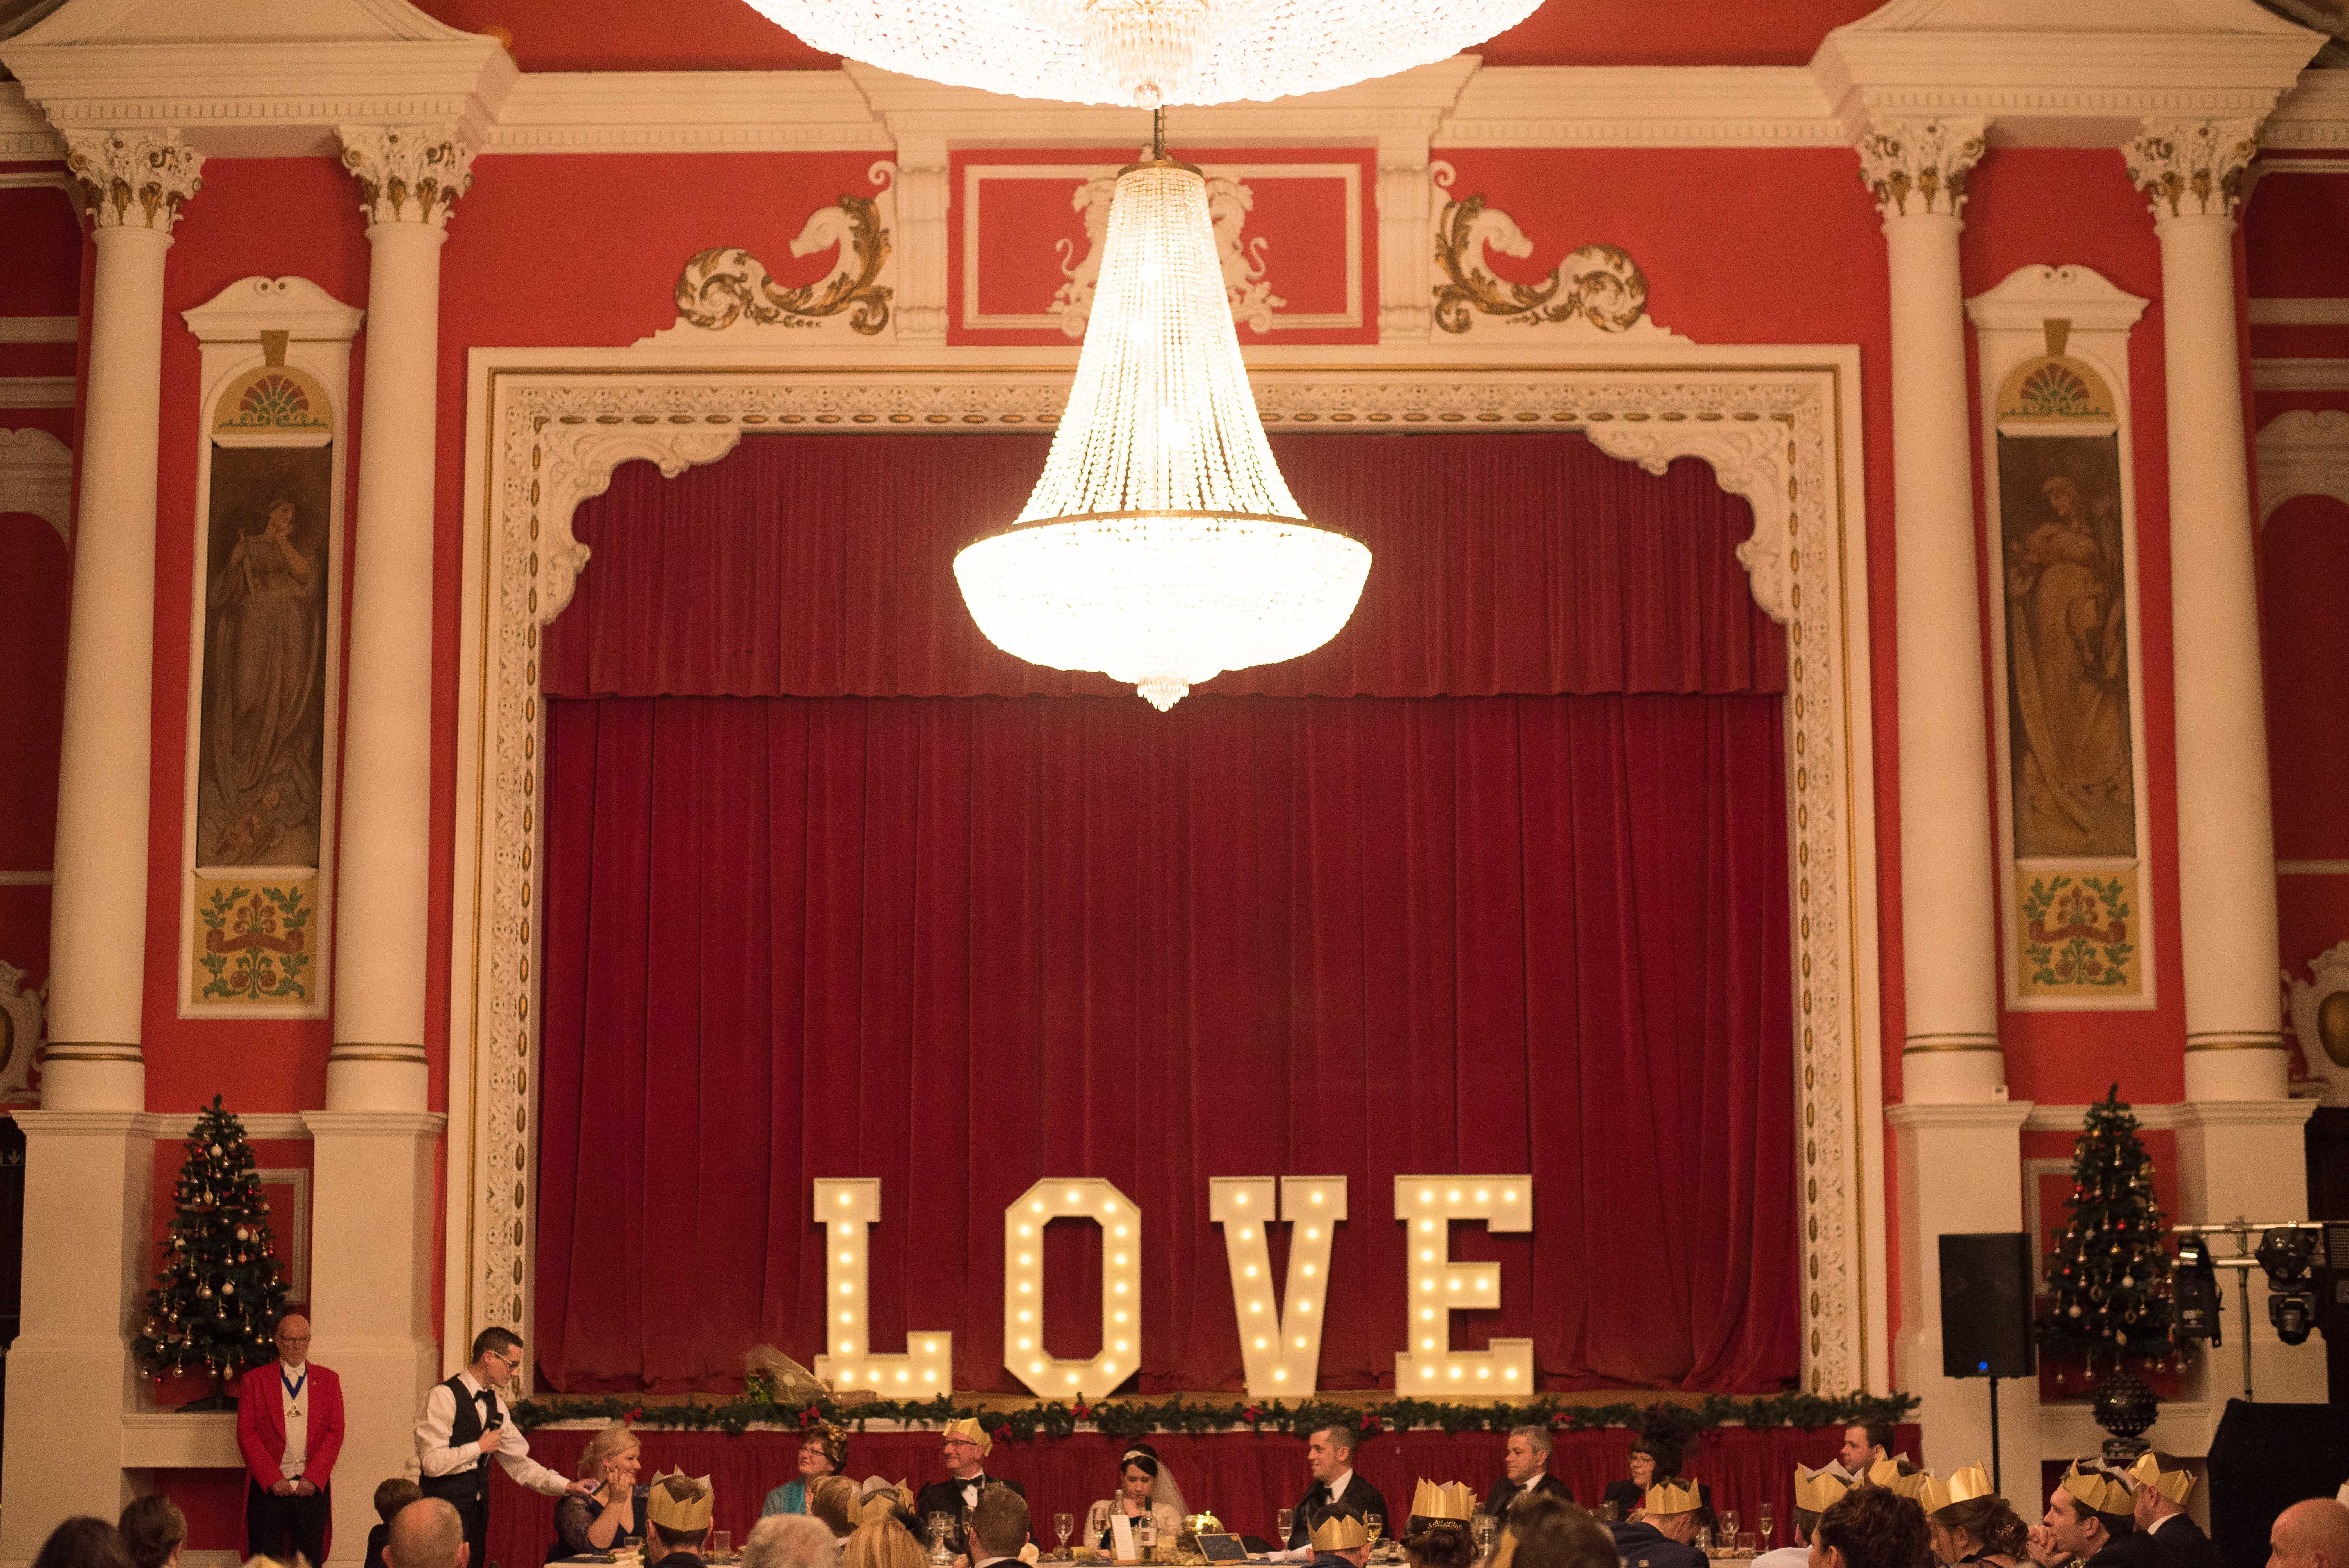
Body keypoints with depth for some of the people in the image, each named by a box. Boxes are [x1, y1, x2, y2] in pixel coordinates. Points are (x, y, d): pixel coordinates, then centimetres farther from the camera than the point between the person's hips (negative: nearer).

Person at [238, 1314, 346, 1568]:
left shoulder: (328, 1380, 11)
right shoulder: (255, 1380, 5)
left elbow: (335, 1432, 4)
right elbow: (246, 1433, -1)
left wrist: (312, 1478, -7)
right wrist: (273, 1479, -10)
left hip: (313, 1488, 1)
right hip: (267, 1488, -1)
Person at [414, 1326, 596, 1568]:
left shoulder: (496, 1405, 13)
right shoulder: (444, 1396, -13)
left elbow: (519, 1463, 17)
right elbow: (432, 1463, -21)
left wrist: (566, 1486, 7)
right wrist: (480, 1447, -11)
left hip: (478, 1511, 8)